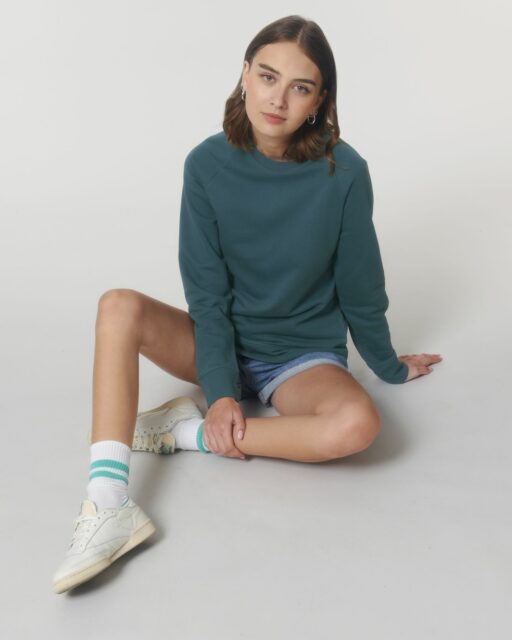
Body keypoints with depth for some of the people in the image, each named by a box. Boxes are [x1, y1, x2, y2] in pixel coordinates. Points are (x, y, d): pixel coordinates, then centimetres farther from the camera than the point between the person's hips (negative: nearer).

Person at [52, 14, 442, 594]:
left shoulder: (343, 173, -16)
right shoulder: (207, 164, -11)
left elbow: (359, 286, -3)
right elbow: (206, 290, -10)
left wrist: (389, 368, 9)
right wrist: (220, 391, -18)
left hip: (304, 357, -1)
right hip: (221, 340, 2)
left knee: (357, 423, -33)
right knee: (119, 307, -24)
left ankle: (190, 432, -18)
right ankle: (109, 508, -31)